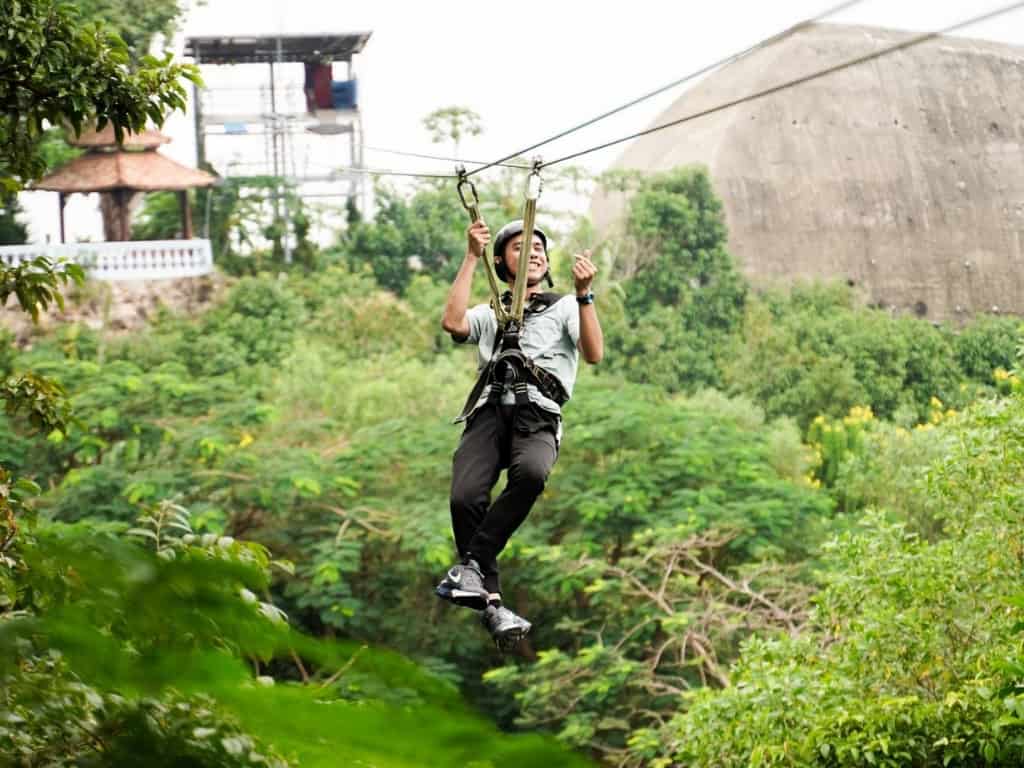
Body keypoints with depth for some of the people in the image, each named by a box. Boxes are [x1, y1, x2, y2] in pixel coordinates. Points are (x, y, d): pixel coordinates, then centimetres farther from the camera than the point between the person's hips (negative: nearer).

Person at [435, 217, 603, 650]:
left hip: (538, 417, -2)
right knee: (465, 497, -28)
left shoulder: (564, 309, 24)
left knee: (531, 472, -39)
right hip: (489, 412, 2)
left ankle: (471, 565, -31)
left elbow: (594, 354, 5)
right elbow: (453, 323, 5)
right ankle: (491, 604, -24)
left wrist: (583, 294, -5)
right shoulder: (488, 314, 29)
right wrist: (472, 257, 7)